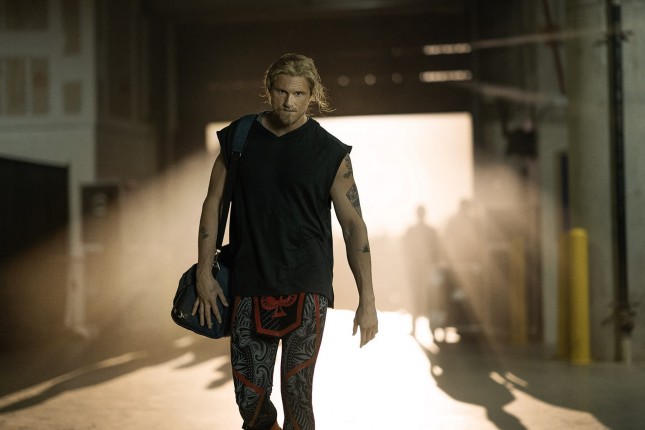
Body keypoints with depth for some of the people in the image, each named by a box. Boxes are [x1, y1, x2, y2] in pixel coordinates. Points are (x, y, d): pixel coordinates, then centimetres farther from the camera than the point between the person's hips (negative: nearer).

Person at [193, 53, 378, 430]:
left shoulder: (330, 152, -2)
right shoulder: (238, 138, 4)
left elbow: (354, 225, -1)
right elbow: (214, 203, 10)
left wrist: (367, 299, -5)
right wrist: (205, 273, 4)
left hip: (306, 287, -2)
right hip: (250, 286, 2)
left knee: (296, 391, -9)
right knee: (250, 394, 3)